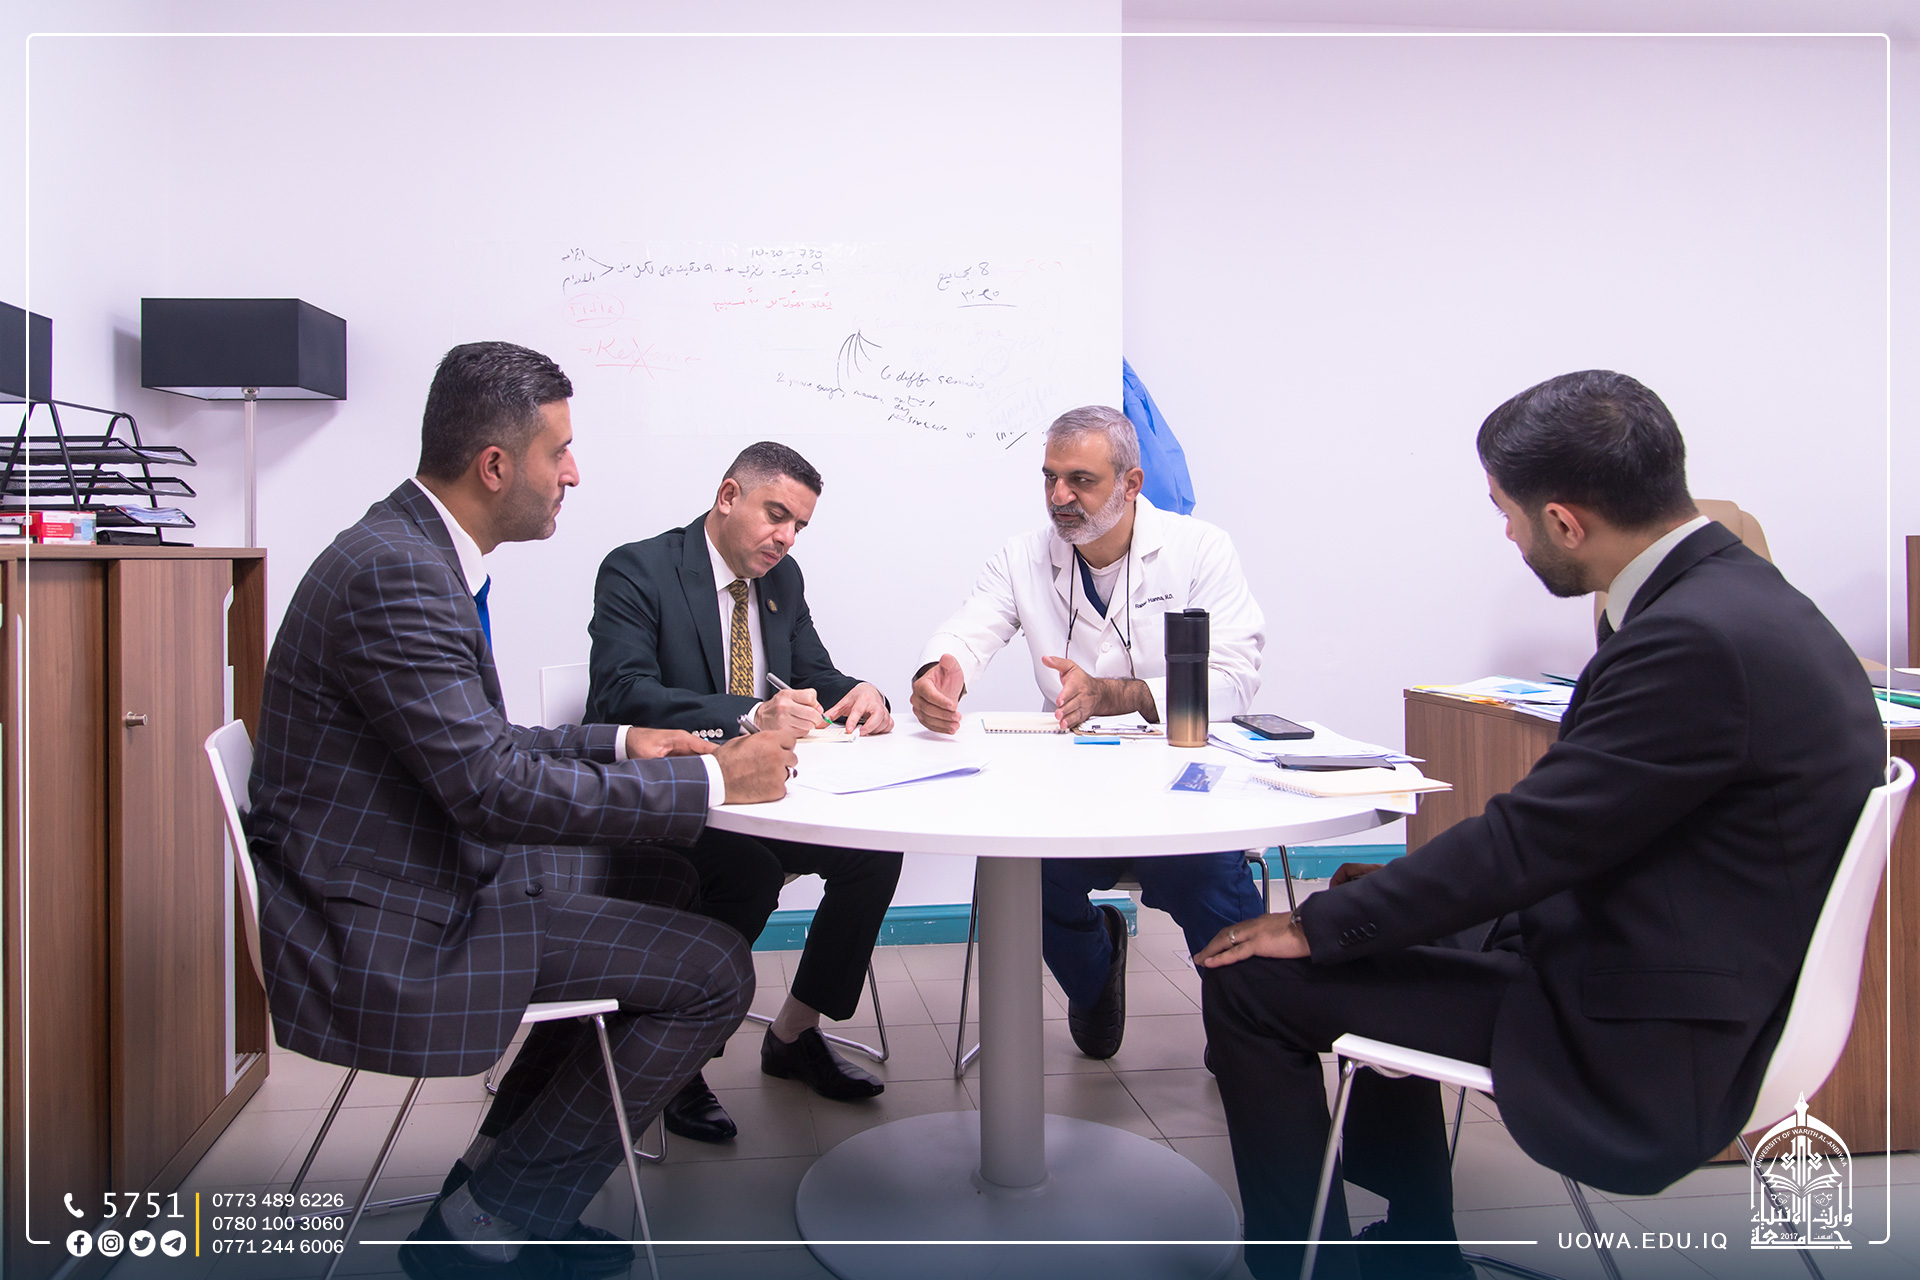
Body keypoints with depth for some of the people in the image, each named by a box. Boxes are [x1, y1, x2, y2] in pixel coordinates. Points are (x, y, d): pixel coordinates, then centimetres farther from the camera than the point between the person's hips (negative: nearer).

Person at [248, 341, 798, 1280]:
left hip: (417, 889, 10)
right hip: (384, 940, -10)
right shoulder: (393, 574, -23)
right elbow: (493, 789, -27)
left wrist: (620, 742, 8)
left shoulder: (420, 553, 9)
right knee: (713, 970, -9)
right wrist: (712, 780, -21)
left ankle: (498, 1178, 25)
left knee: (663, 883, 19)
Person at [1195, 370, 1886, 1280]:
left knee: (1250, 982, -9)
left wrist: (1321, 925, -11)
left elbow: (1528, 839, -22)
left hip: (1639, 1058, -10)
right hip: (1693, 1005, 10)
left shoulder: (1696, 639, -26)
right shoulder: (1740, 594, 4)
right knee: (1387, 930, 26)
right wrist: (1379, 898, 9)